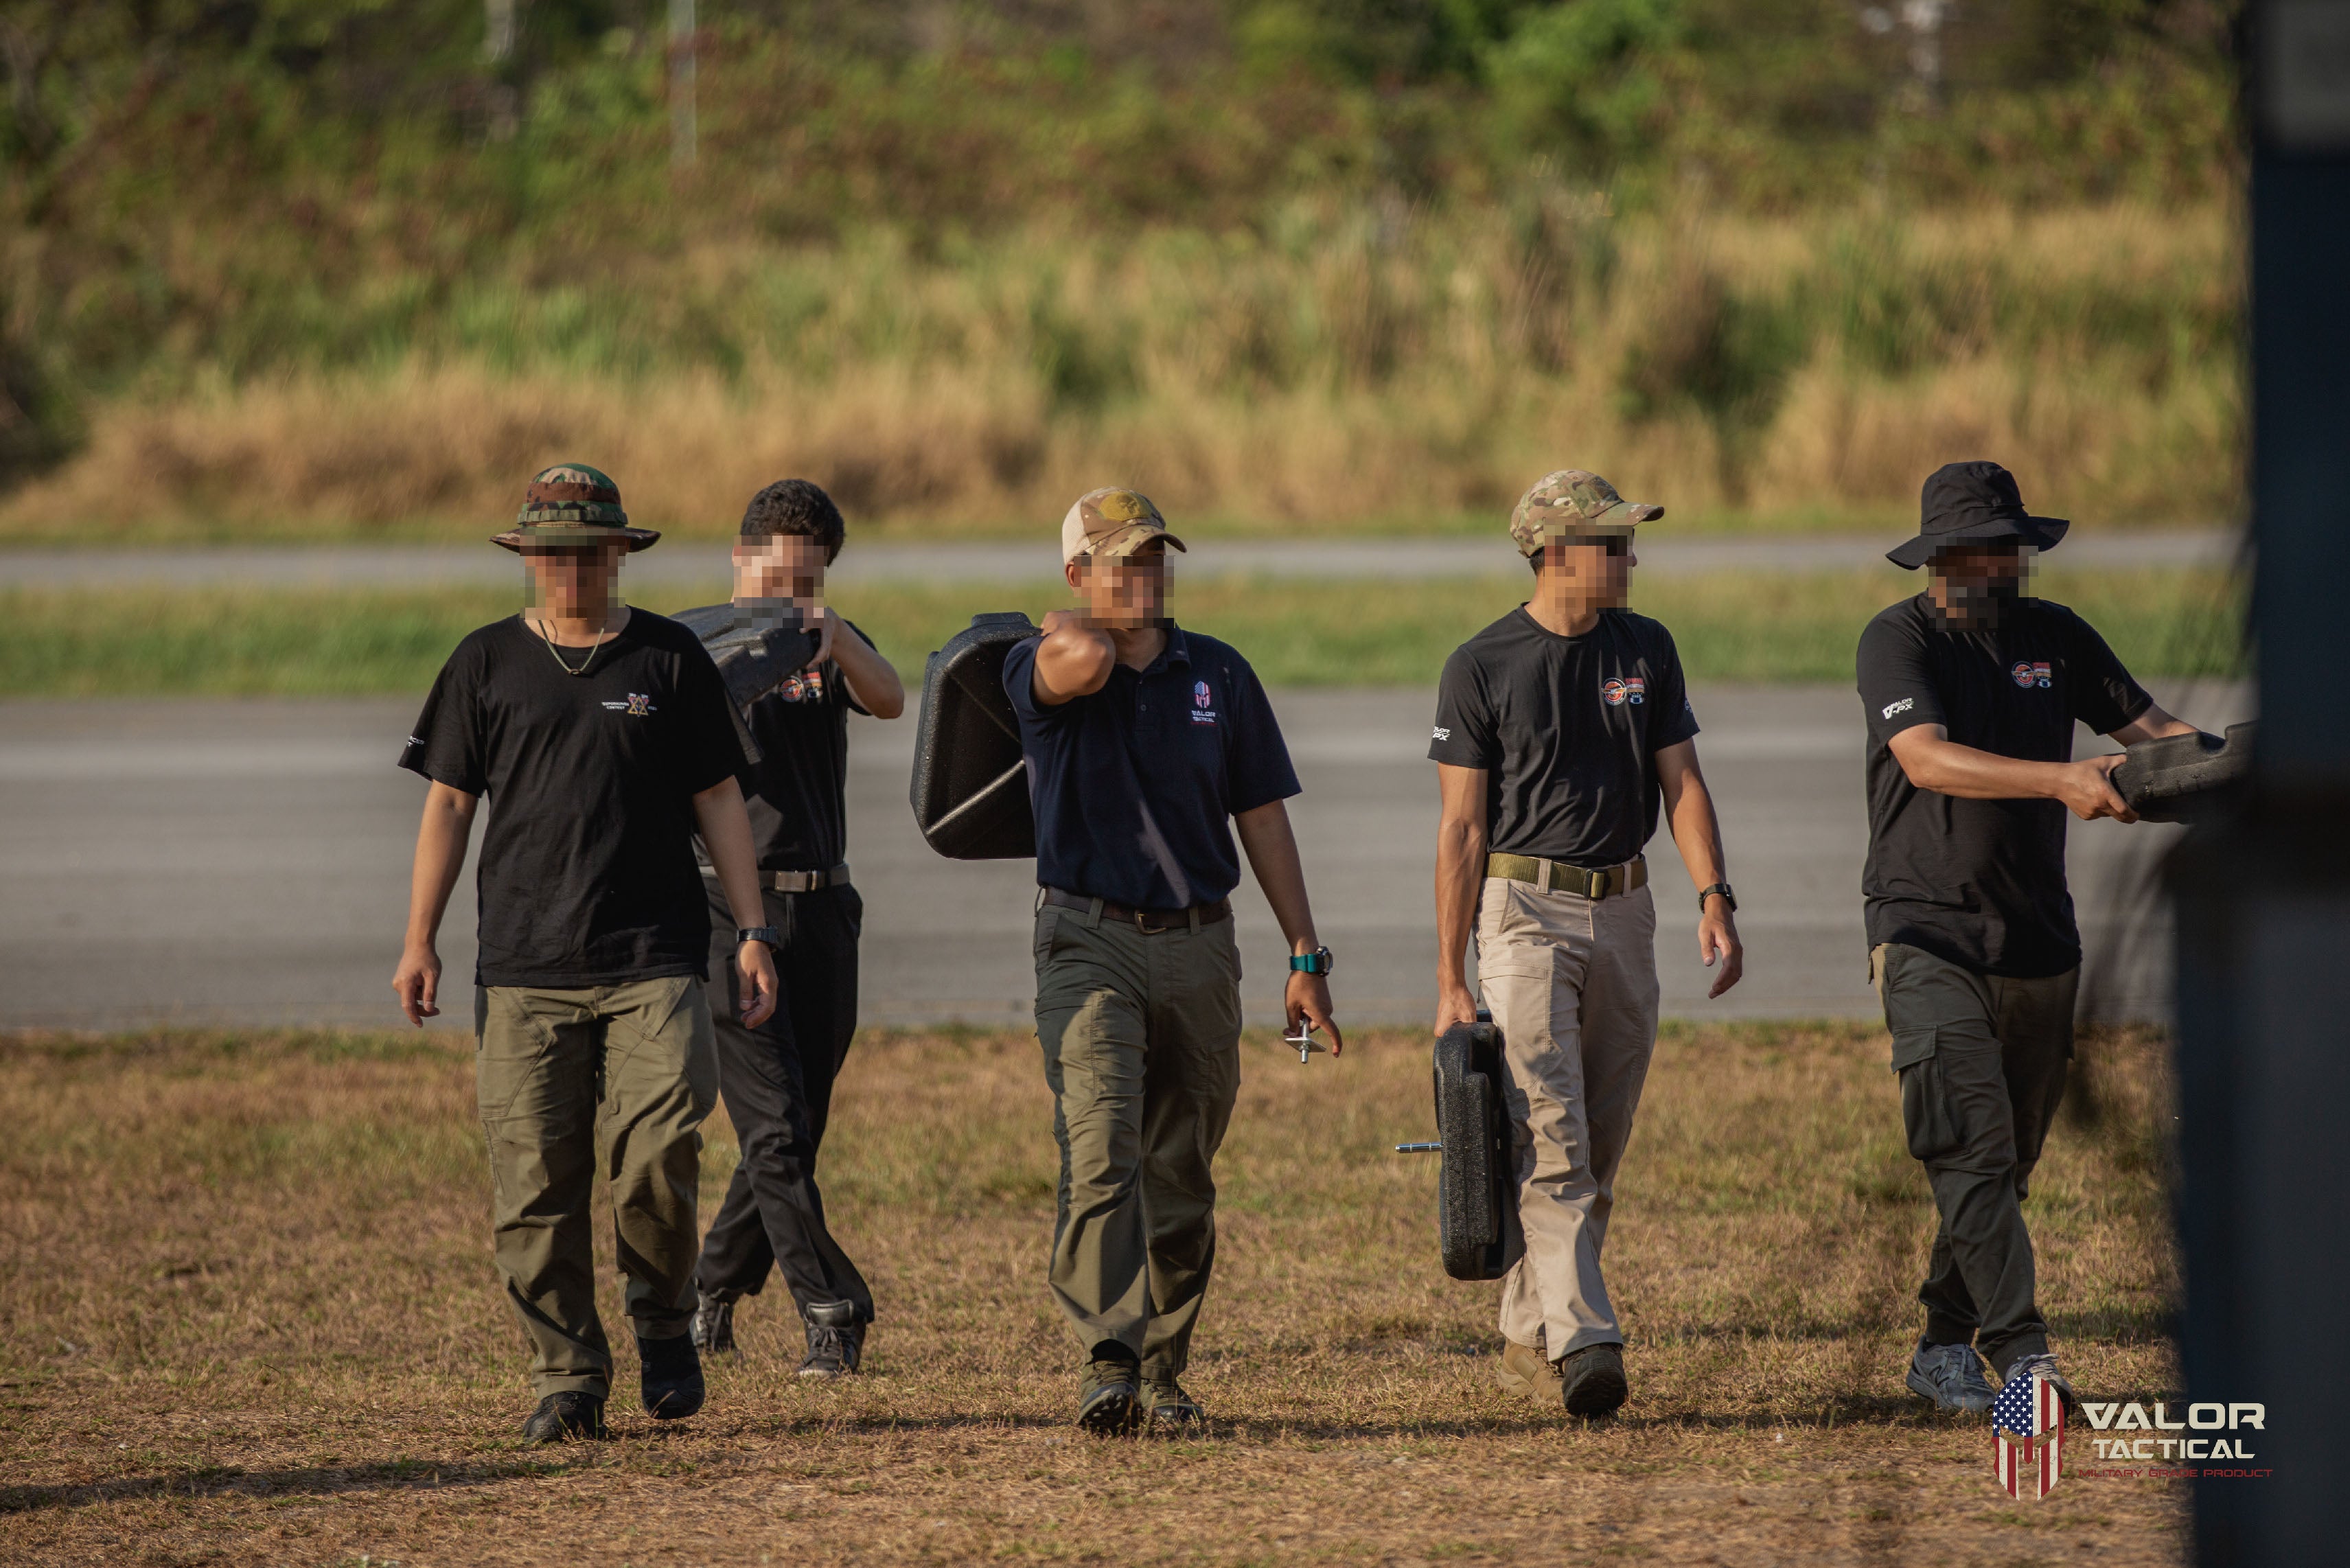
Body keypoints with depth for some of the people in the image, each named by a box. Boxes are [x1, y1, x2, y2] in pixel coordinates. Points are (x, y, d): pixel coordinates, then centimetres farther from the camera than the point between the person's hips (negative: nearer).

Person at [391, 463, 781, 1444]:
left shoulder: (671, 659, 9)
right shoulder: (488, 664, 10)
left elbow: (719, 800, 11)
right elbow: (449, 804, 11)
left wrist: (751, 932, 4)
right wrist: (419, 941, 4)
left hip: (653, 959, -1)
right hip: (524, 962, 1)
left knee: (656, 1159, -14)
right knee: (536, 1184, -4)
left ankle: (663, 1323, 11)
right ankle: (567, 1380, 4)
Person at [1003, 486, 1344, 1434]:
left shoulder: (1219, 677, 9)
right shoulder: (1043, 670, -2)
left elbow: (1262, 820, 11)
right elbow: (1085, 660, -28)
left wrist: (1306, 957, 8)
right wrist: (1073, 629, -3)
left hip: (1198, 946, 4)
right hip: (1090, 939, -4)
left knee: (1182, 1177, 7)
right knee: (1100, 1152, -19)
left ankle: (1162, 1373, 17)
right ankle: (1106, 1364, -26)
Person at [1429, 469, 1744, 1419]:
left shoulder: (1646, 650, 9)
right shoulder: (1483, 667, -5)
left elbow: (1681, 782, 6)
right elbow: (1462, 825, -5)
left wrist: (1714, 897, -10)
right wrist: (1450, 980, -8)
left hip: (1624, 913, 5)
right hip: (1525, 911, -5)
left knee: (1599, 1149, 7)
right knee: (1550, 1137, -15)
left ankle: (1528, 1338, 18)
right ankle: (1581, 1341, -25)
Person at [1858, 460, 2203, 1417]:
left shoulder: (2054, 636, 11)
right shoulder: (1899, 641, -6)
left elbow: (2145, 723, 9)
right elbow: (1928, 759, -22)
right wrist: (2060, 781, -32)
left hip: (2040, 941, 6)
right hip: (1928, 935, -6)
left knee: (2008, 1160, 10)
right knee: (1973, 1146, -17)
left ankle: (1946, 1344, 23)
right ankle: (2020, 1351, -24)